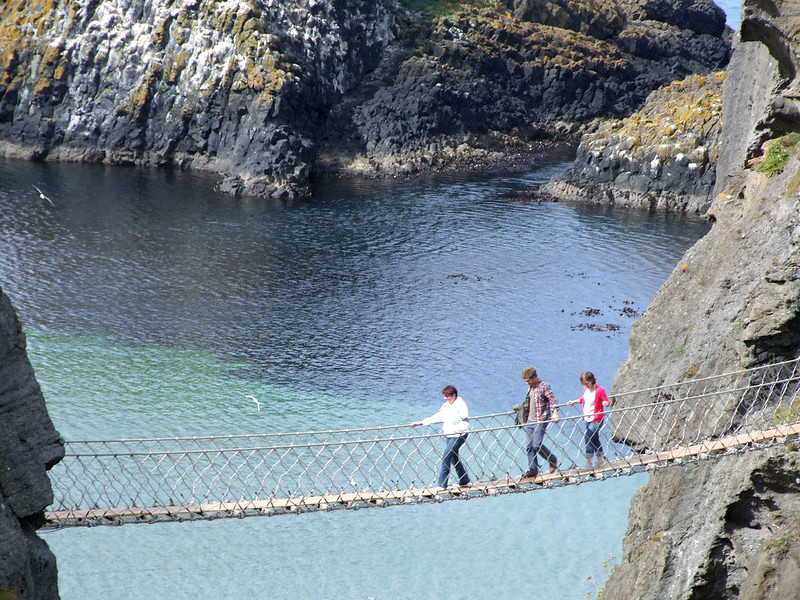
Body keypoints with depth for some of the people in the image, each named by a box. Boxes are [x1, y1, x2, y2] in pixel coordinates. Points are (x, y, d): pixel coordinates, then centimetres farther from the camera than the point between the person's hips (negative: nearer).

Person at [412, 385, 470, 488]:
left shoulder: (460, 405, -14)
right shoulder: (446, 405, 12)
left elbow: (466, 421, -19)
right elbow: (438, 417, 16)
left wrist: (461, 429, -40)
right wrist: (421, 422, 15)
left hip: (458, 436, -9)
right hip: (449, 436, 9)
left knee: (446, 458, -12)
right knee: (454, 458, 15)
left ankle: (442, 484, -7)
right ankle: (464, 481, 28)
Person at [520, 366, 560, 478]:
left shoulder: (544, 386, -10)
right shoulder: (530, 387, 14)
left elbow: (552, 399, -18)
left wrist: (555, 413, -30)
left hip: (541, 420, -8)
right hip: (530, 420, 8)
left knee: (536, 445, -12)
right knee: (529, 446, 4)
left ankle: (553, 460, 10)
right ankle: (532, 470, 9)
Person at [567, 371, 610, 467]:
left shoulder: (600, 390, -15)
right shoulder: (585, 389, 7)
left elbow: (607, 401, -12)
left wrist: (605, 403, -34)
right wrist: (574, 402, 20)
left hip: (596, 419, -8)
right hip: (587, 419, 8)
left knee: (589, 439, -12)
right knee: (594, 439, 17)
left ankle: (588, 461, -6)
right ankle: (600, 458, 32)